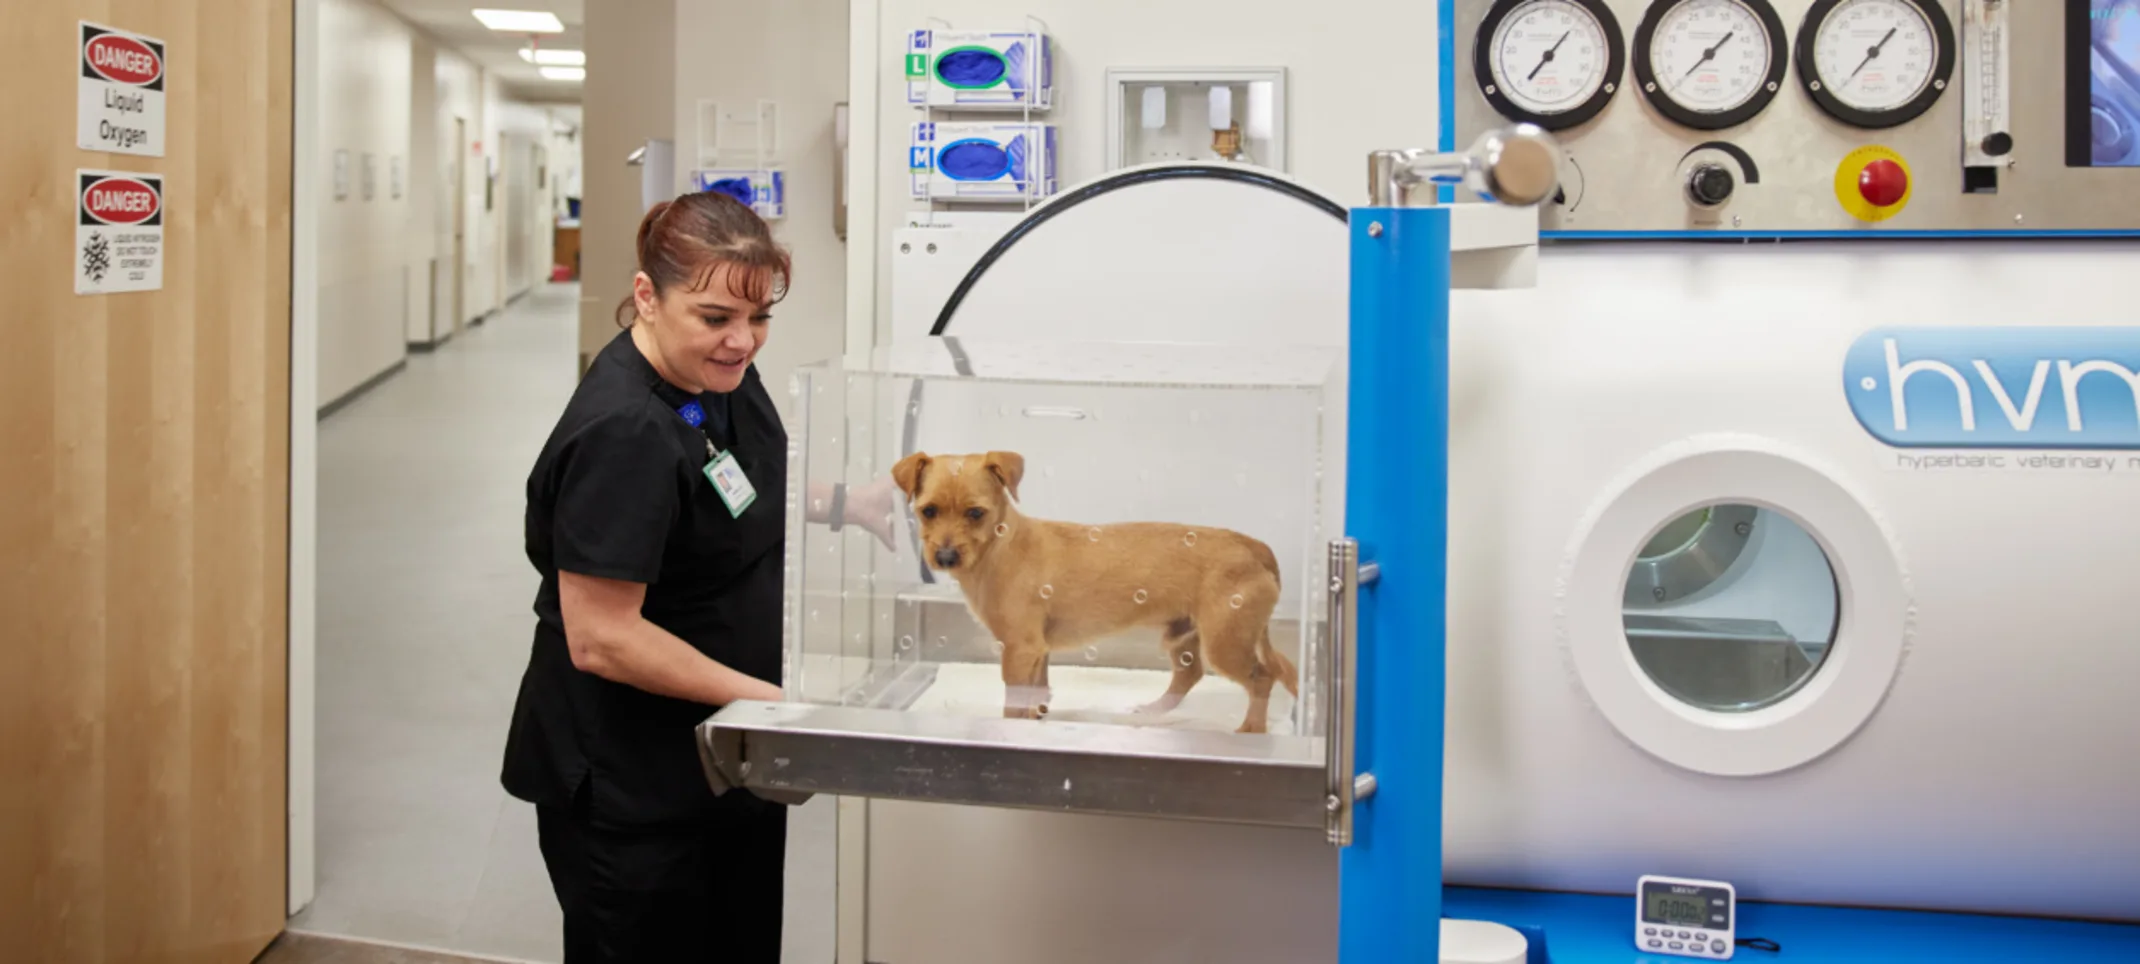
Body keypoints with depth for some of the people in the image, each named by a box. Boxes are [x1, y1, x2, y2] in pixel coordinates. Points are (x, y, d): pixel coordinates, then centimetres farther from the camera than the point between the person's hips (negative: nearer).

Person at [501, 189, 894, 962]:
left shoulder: (716, 369, -1)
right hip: (629, 789, -8)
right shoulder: (623, 434, -26)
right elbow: (600, 640, -26)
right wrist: (769, 698, -24)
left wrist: (840, 503, 0)